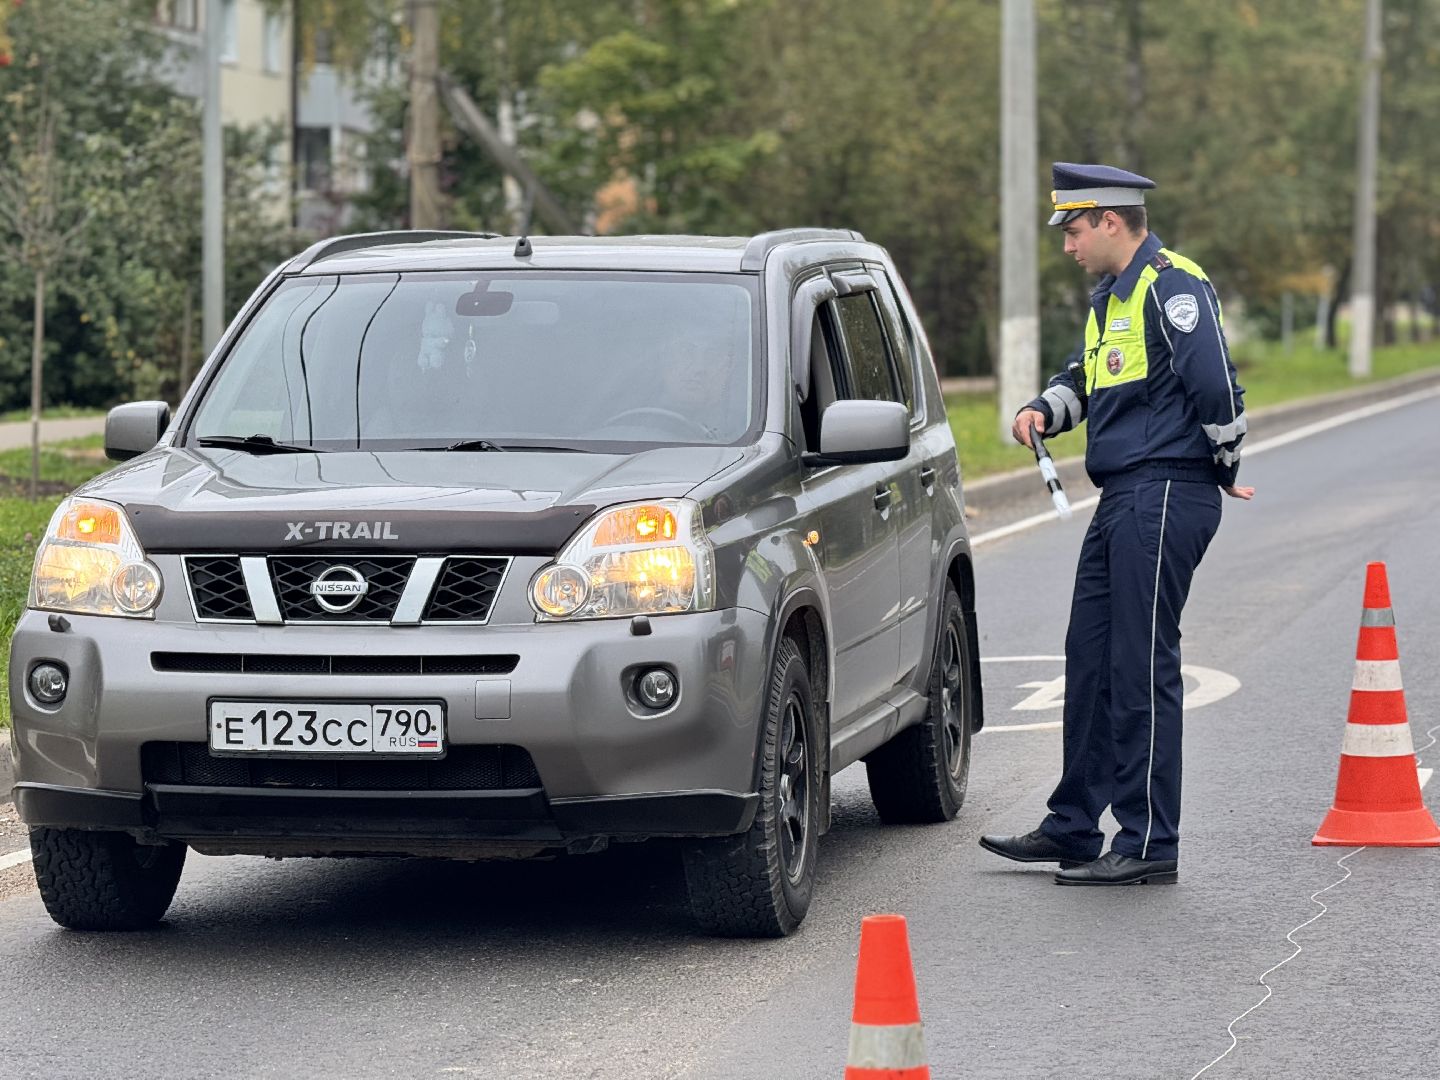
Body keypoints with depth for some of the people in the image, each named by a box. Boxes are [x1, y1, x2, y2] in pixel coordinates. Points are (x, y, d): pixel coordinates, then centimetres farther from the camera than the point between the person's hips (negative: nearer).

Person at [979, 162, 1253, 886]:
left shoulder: (1172, 286, -13)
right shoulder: (1109, 297, 19)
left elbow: (1214, 385, -21)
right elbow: (1086, 377, 31)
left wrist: (1226, 467, -9)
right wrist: (1044, 411, 11)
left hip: (1165, 498, -10)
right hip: (1121, 501, 10)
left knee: (1142, 670, -8)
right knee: (1090, 662, 13)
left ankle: (1150, 845, -4)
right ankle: (1073, 828, 22)